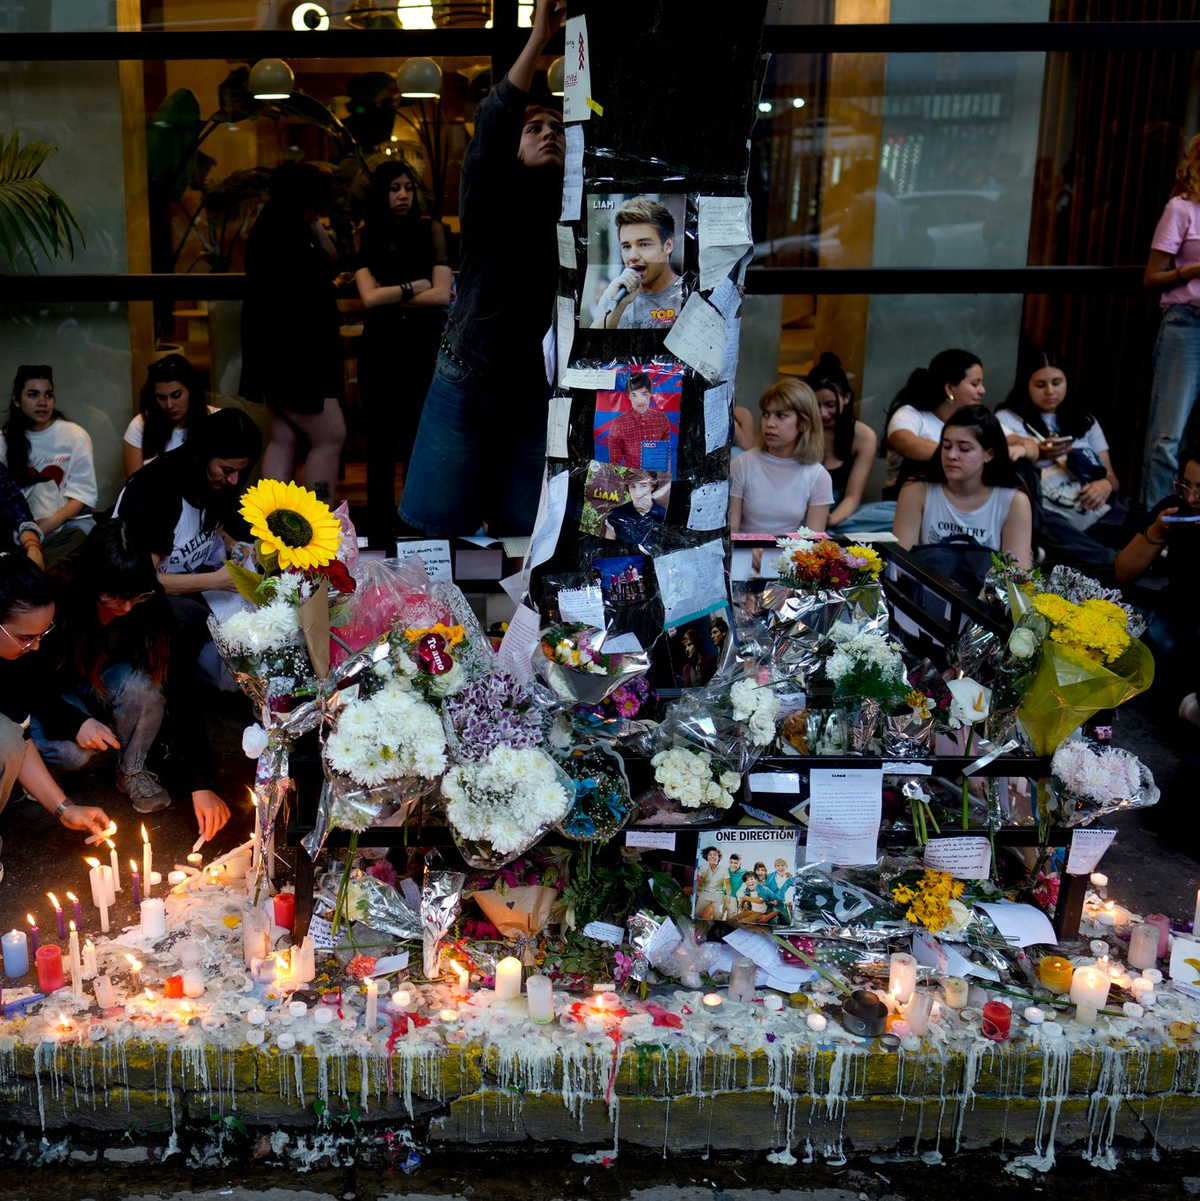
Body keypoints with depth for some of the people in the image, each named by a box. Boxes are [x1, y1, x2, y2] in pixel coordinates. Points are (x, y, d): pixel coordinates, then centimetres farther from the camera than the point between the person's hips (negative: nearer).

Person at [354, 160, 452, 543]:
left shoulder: (431, 230, 2)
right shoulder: (367, 238, 5)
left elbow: (442, 295, -8)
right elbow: (370, 298, -8)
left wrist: (391, 298, -6)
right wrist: (414, 287, -5)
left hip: (423, 345, -1)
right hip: (380, 347, 1)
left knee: (419, 438, -2)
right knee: (380, 440, 4)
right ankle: (380, 529, 10)